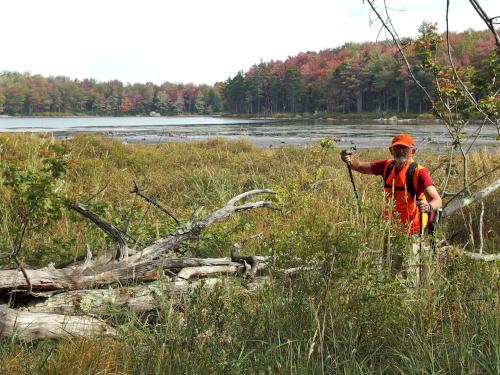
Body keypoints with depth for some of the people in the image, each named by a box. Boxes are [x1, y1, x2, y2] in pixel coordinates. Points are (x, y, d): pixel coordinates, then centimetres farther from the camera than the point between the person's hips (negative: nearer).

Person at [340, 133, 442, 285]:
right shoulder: (388, 166, 1)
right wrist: (350, 160, -12)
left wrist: (429, 207, -51)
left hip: (412, 234, -6)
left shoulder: (419, 172, -17)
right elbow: (361, 166, 11)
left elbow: (437, 200, -28)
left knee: (410, 279, -1)